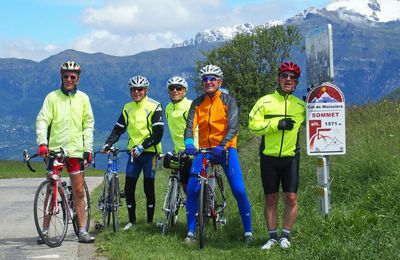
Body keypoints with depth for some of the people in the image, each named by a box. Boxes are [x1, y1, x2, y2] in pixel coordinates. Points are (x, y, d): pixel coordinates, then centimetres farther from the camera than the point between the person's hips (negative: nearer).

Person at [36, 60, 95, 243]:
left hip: (76, 151, 2)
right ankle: (45, 229, 7)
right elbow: (42, 121, -5)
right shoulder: (52, 97, 0)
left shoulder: (83, 98, 8)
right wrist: (42, 142, -20)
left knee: (79, 192, 4)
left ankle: (82, 230, 9)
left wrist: (88, 149, 3)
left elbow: (88, 125, 10)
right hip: (55, 149, -2)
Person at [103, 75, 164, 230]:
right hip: (133, 153, 5)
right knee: (128, 188, 0)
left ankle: (150, 221, 9)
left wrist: (142, 147, -19)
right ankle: (132, 220, 12)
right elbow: (118, 129, 13)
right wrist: (108, 144, -3)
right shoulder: (127, 108, 11)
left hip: (149, 152, -5)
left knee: (148, 188, -1)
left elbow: (158, 134, -12)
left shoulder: (154, 107, -7)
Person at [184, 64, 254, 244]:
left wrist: (222, 145, -31)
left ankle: (248, 231, 0)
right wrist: (188, 143, -28)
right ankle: (191, 232, 3)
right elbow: (190, 125, -6)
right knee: (191, 190, -8)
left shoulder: (228, 101, -3)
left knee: (239, 190, -11)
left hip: (225, 149, -3)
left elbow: (233, 127, -14)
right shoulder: (197, 103, 5)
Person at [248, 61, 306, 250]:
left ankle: (285, 236, 8)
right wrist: (277, 124, -17)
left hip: (290, 157, 1)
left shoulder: (300, 105, 8)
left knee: (291, 197, -5)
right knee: (270, 198, 4)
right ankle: (272, 237, 13)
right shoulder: (265, 101, 2)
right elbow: (253, 124, -7)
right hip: (269, 158, -1)